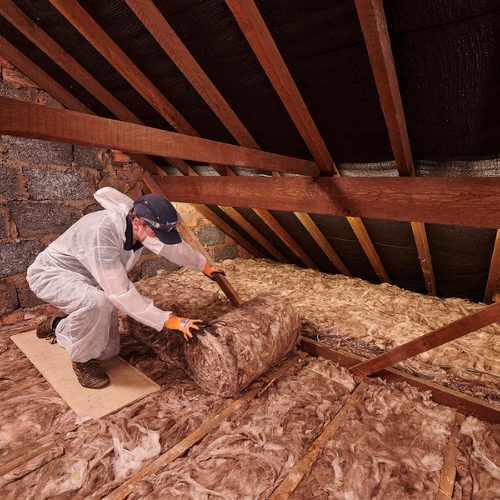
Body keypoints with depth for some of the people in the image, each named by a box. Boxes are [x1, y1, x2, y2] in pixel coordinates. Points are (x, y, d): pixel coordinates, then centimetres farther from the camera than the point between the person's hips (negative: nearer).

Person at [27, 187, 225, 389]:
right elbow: (121, 294, -39)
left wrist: (205, 266, 19)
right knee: (96, 302, -40)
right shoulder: (103, 233, -39)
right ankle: (83, 361, -9)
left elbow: (175, 247, 5)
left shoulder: (147, 227, -16)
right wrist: (170, 321, -36)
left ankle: (58, 325, 28)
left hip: (87, 281, 7)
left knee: (109, 350, 2)